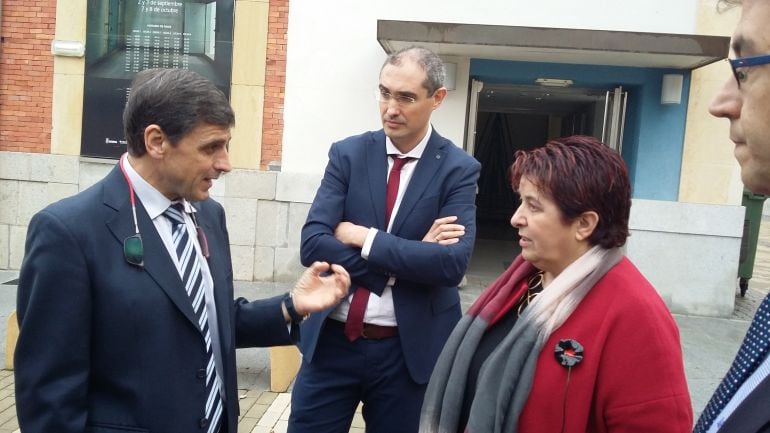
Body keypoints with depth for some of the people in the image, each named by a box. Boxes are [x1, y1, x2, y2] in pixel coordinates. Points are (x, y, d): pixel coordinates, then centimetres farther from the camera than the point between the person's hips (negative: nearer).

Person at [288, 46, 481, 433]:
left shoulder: (458, 169, -6)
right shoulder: (347, 153, -1)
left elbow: (453, 263, -18)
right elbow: (312, 244, -11)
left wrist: (364, 237, -16)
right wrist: (407, 258, -18)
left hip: (410, 350, -1)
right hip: (332, 341, 2)